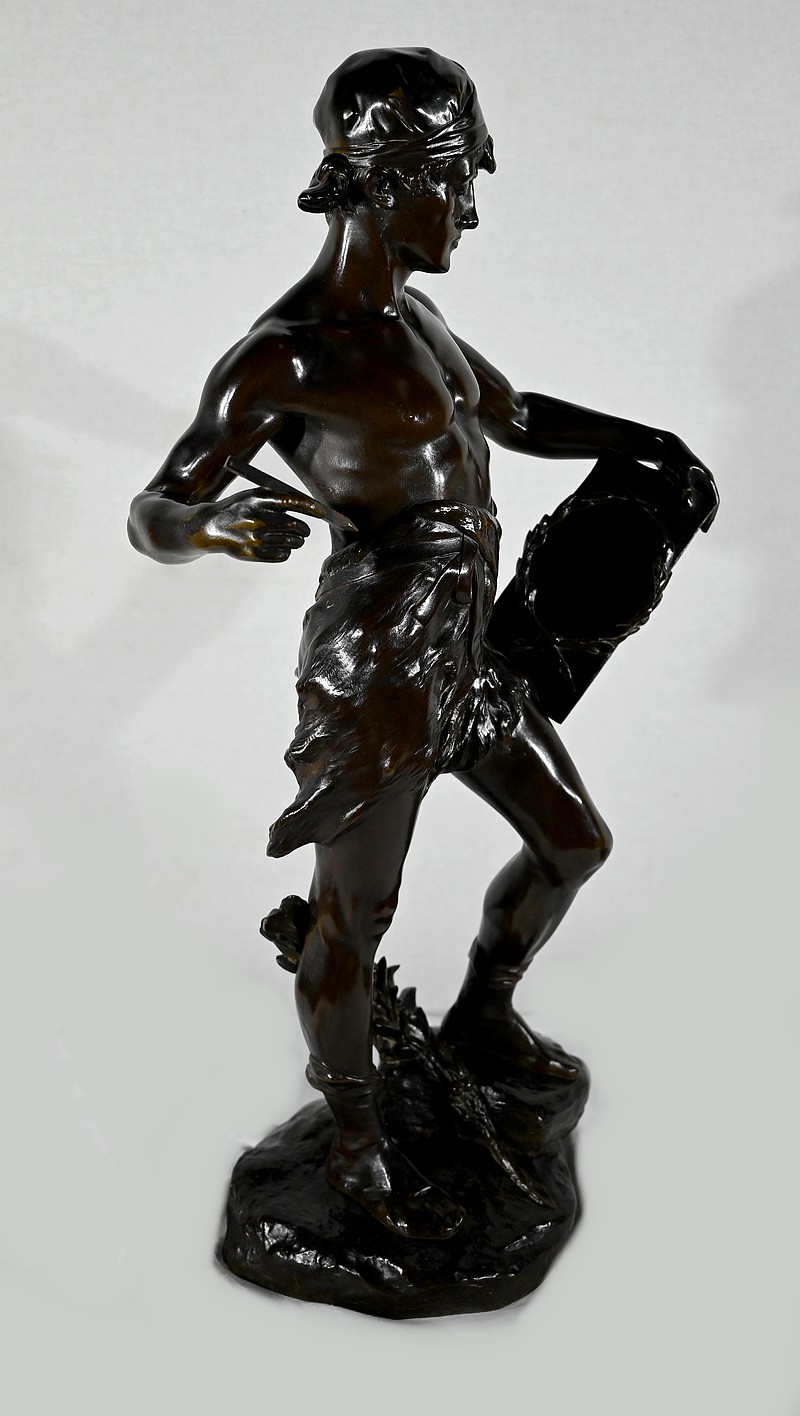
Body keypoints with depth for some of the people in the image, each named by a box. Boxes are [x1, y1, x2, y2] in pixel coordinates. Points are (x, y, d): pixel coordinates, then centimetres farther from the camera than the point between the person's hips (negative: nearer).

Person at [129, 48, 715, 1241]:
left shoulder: (405, 313, 11)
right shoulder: (280, 357, -15)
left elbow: (517, 418, 23)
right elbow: (152, 519, -15)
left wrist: (636, 436, 9)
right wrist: (218, 524, -38)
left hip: (462, 652, 9)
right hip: (373, 676, -9)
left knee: (576, 843, 21)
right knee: (355, 923, 10)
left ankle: (482, 1011, 47)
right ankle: (359, 1151, 35)